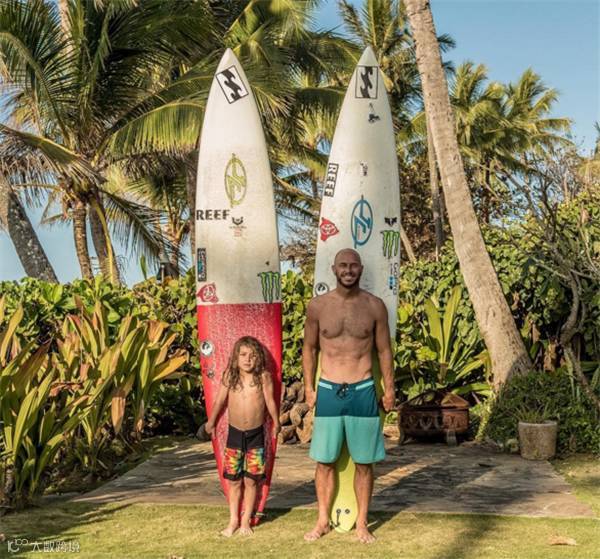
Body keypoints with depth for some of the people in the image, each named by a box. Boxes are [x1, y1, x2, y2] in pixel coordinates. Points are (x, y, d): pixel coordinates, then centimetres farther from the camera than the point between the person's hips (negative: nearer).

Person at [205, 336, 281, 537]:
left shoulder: (264, 377, -9)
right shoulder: (229, 377, -2)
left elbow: (270, 401, -3)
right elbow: (219, 400, 8)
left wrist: (276, 422, -6)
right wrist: (211, 422, 18)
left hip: (256, 434, -2)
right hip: (234, 433, 2)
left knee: (251, 480, 5)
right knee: (233, 480, 8)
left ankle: (246, 520, 18)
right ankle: (233, 520, 20)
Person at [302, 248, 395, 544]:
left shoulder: (375, 305, -1)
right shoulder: (317, 305, 0)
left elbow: (384, 350, 6)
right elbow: (309, 348, 8)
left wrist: (389, 389, 3)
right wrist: (309, 387, 5)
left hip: (363, 392, 0)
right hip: (328, 391, 1)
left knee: (364, 462, 7)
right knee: (324, 461, 7)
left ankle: (361, 524, 20)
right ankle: (323, 521, 23)